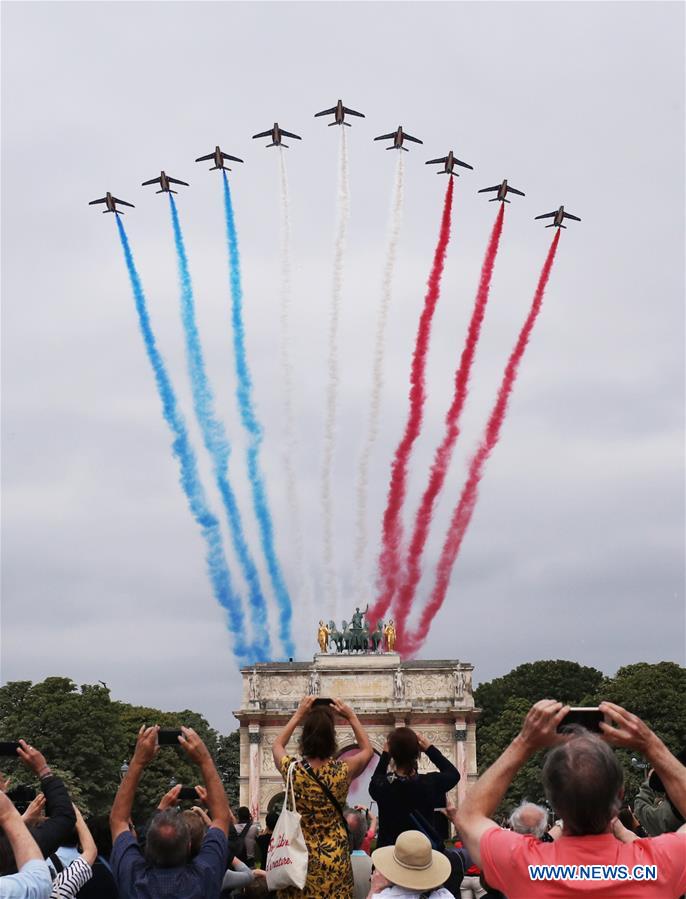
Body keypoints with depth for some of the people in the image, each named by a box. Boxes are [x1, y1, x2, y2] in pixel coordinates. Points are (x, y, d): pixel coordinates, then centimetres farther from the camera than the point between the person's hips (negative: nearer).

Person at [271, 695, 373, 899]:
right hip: (335, 859, 0)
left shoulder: (293, 770, -13)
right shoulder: (343, 771, -13)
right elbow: (367, 750, 10)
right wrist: (351, 716, 10)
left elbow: (277, 746, 12)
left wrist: (298, 715, 12)